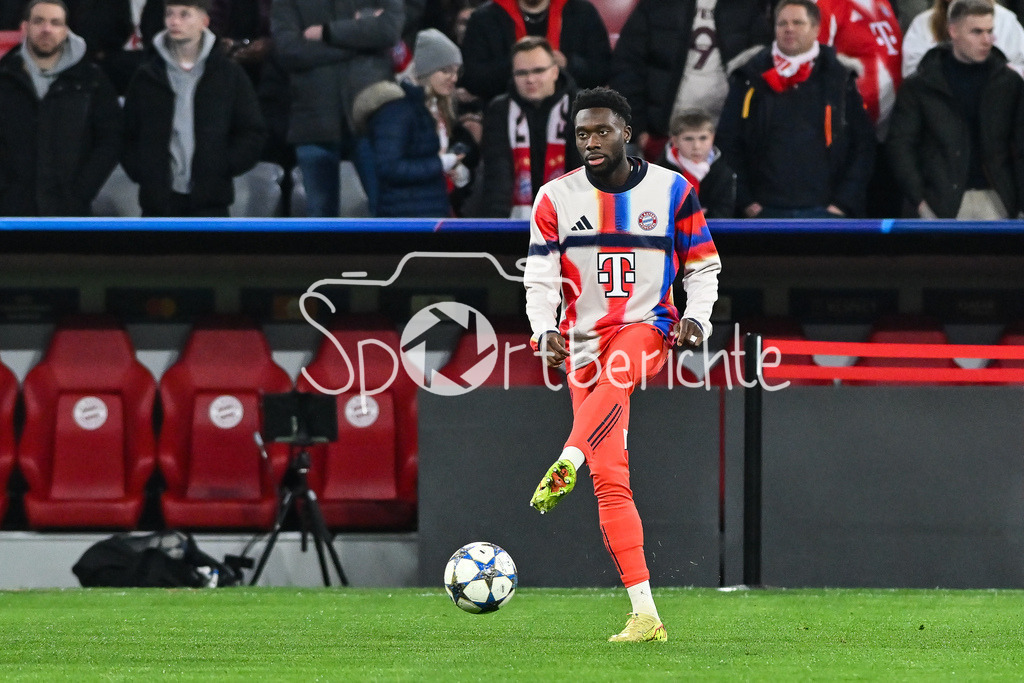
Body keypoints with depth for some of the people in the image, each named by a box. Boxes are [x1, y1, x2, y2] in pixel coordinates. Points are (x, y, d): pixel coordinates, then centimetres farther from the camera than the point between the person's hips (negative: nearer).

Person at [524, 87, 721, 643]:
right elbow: (540, 278, 0)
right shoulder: (556, 198, 4)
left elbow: (702, 267, 8)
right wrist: (545, 331, -18)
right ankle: (645, 615, -6)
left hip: (646, 326, -1)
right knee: (610, 481, -6)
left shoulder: (672, 191, 2)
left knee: (618, 369, -41)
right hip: (584, 339, 1)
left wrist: (697, 317, -10)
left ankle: (567, 461, -59)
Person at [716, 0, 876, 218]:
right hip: (767, 212, 0)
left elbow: (863, 145, 7)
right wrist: (744, 200, -2)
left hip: (823, 209, 0)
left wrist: (845, 201, -2)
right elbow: (728, 141, 7)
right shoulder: (750, 80, 8)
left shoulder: (840, 81, 7)